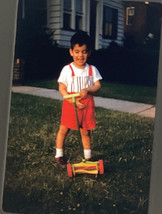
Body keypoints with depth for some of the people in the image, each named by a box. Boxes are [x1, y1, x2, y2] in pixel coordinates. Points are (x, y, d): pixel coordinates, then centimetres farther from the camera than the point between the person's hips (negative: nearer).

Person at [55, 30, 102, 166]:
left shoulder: (92, 69, 3)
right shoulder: (67, 69, -6)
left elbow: (98, 86, -2)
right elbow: (62, 88, -7)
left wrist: (87, 90, -23)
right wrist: (73, 101, -19)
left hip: (87, 105, 2)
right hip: (70, 104, -2)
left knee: (86, 131, 10)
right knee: (64, 129, 6)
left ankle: (88, 157, 24)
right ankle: (59, 155, 24)